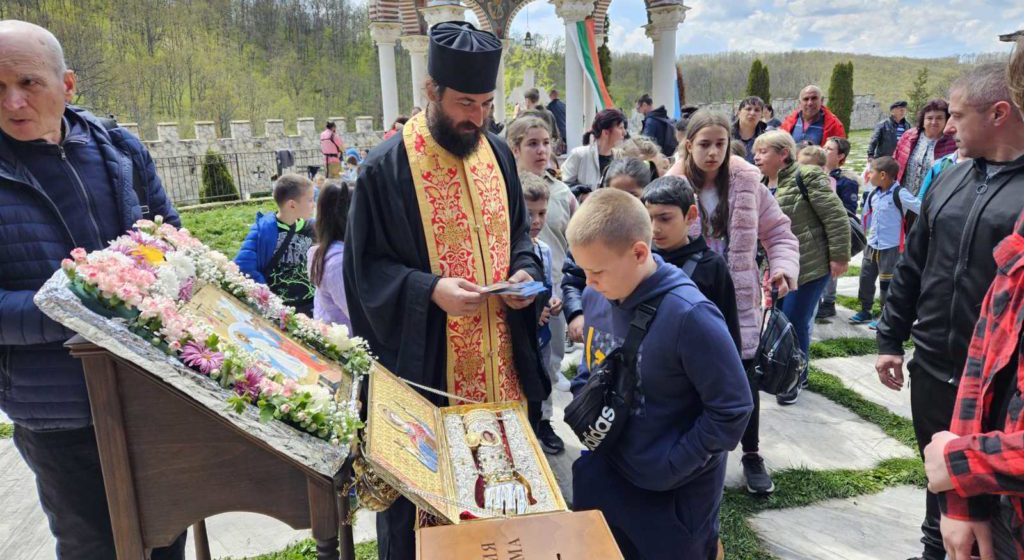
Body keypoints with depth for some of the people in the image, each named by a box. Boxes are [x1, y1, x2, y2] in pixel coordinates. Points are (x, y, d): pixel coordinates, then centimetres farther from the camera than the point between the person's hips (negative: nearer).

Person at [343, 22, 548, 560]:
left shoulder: (498, 153, 5)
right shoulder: (386, 168, -12)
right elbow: (364, 267, -8)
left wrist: (525, 271, -5)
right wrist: (429, 289, -24)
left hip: (501, 359, 5)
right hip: (424, 362, -5)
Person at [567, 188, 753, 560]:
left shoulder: (689, 316, -28)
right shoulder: (595, 298, -8)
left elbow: (732, 411, -21)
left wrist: (671, 466, -17)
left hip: (675, 492, -6)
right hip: (607, 472, 6)